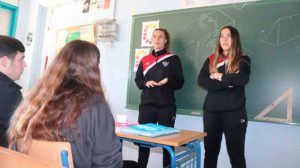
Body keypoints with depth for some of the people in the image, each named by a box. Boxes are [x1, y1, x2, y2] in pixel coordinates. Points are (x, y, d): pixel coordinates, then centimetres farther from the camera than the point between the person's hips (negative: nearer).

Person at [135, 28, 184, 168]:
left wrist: (168, 81, -18)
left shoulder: (173, 59, 3)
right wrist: (146, 83, -9)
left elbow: (179, 83, 1)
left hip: (166, 106, -2)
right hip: (146, 105, 3)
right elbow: (137, 80, 12)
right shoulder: (144, 60, 11)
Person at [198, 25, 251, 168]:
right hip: (211, 111, 2)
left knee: (236, 153, 7)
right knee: (210, 152, 12)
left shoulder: (243, 60, 4)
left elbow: (242, 79, -17)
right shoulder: (211, 60, 10)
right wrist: (227, 83, -13)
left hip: (234, 112, -2)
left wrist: (218, 76, -7)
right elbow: (201, 81, -6)